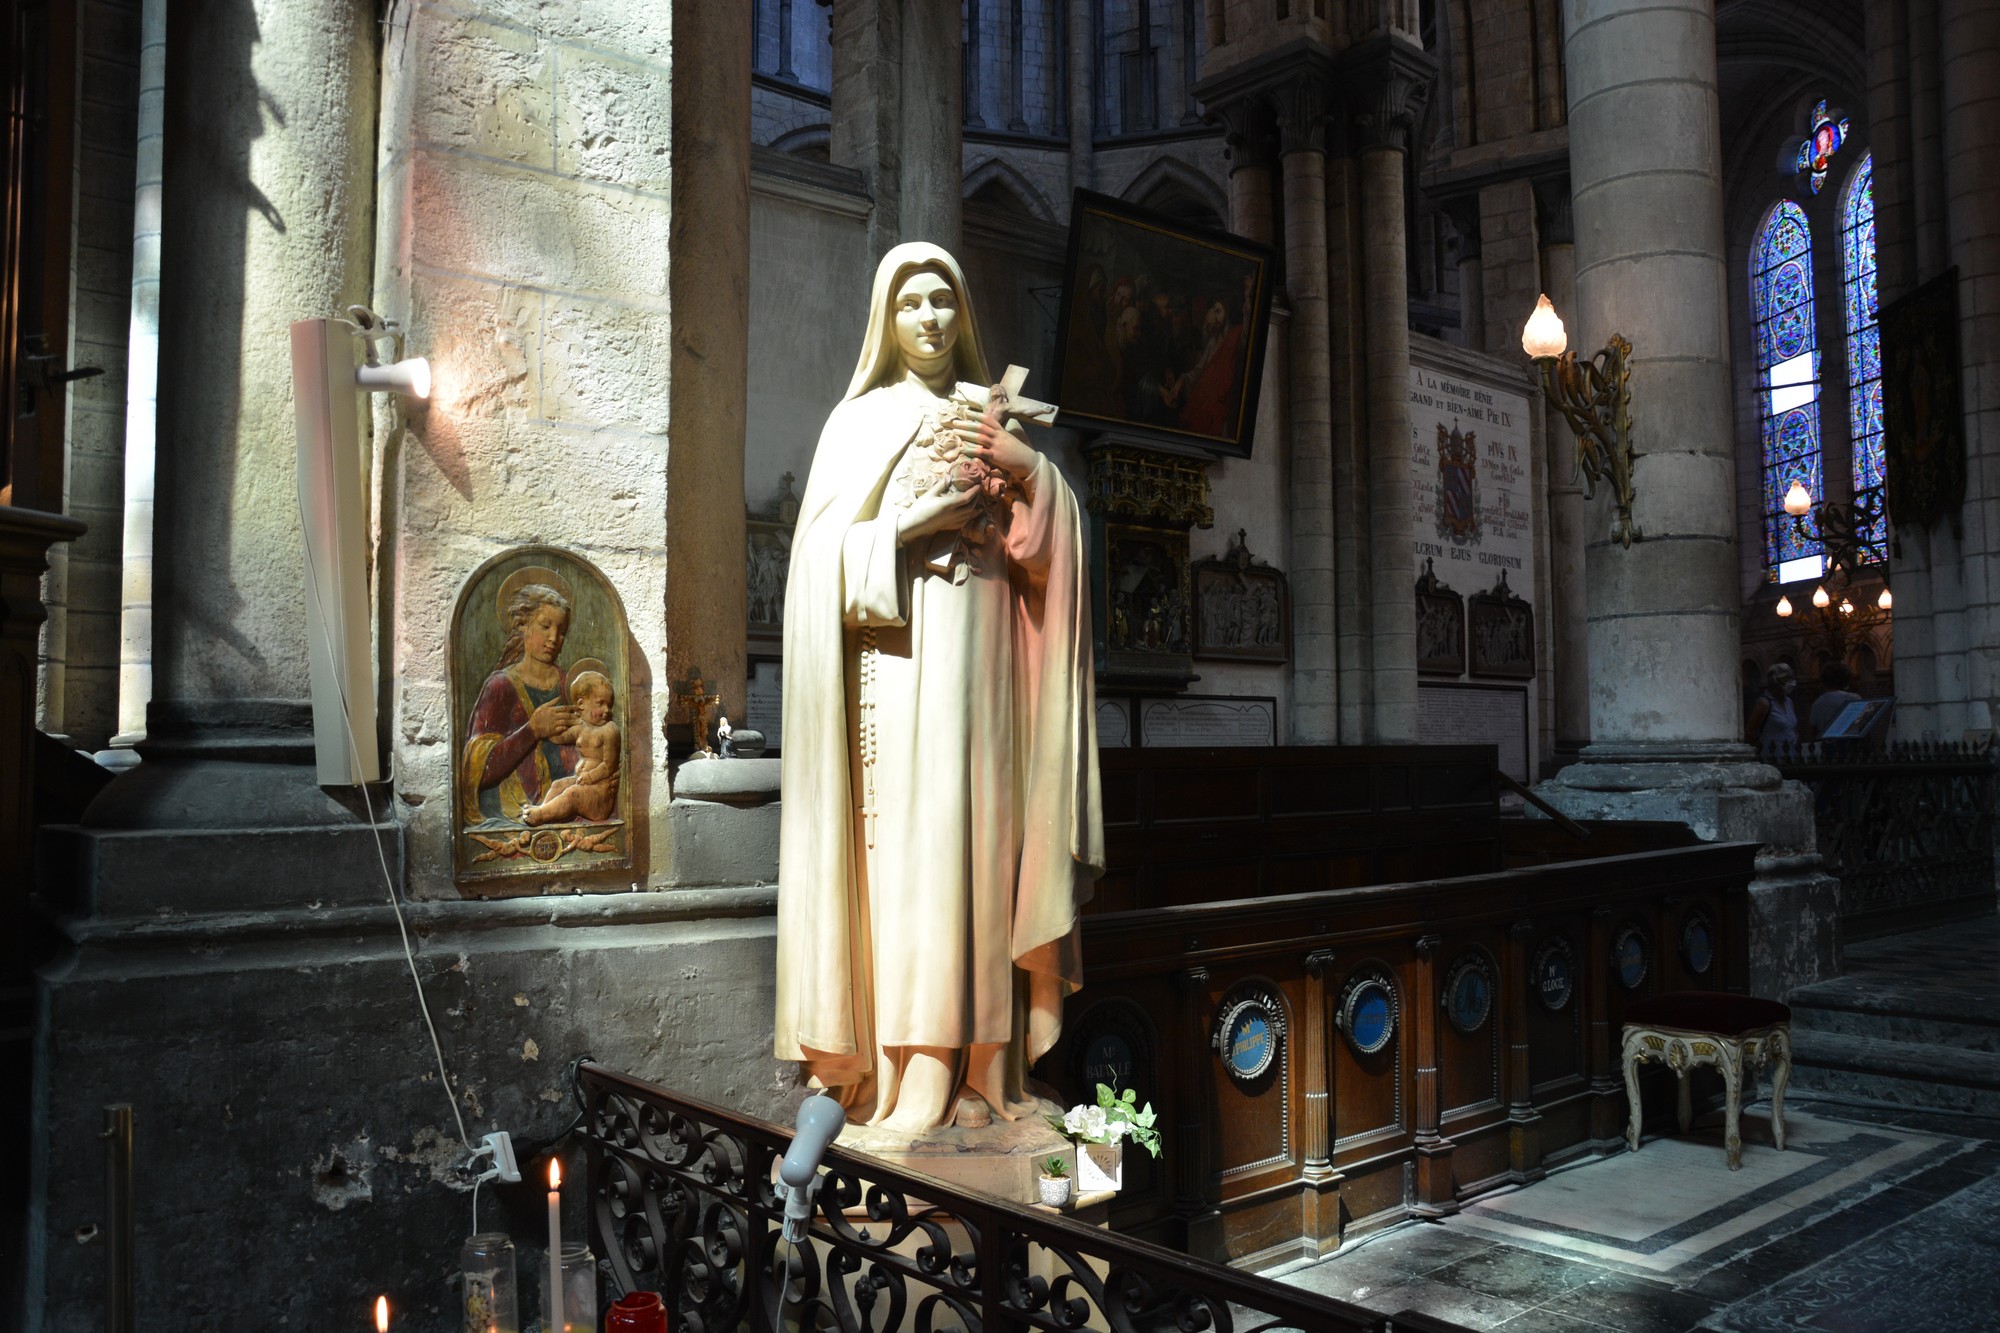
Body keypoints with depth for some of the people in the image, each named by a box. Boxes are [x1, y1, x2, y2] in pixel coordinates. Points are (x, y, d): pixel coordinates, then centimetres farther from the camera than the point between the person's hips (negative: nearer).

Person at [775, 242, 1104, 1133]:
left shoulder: (992, 414, 19)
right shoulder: (864, 419, 9)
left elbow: (1054, 533, 11)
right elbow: (826, 552, 0)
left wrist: (1024, 465, -6)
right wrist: (917, 523, -12)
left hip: (981, 658, 3)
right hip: (902, 656, -3)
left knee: (982, 837, -1)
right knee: (908, 841, -10)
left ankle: (977, 1066, 4)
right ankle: (905, 1072, -7)